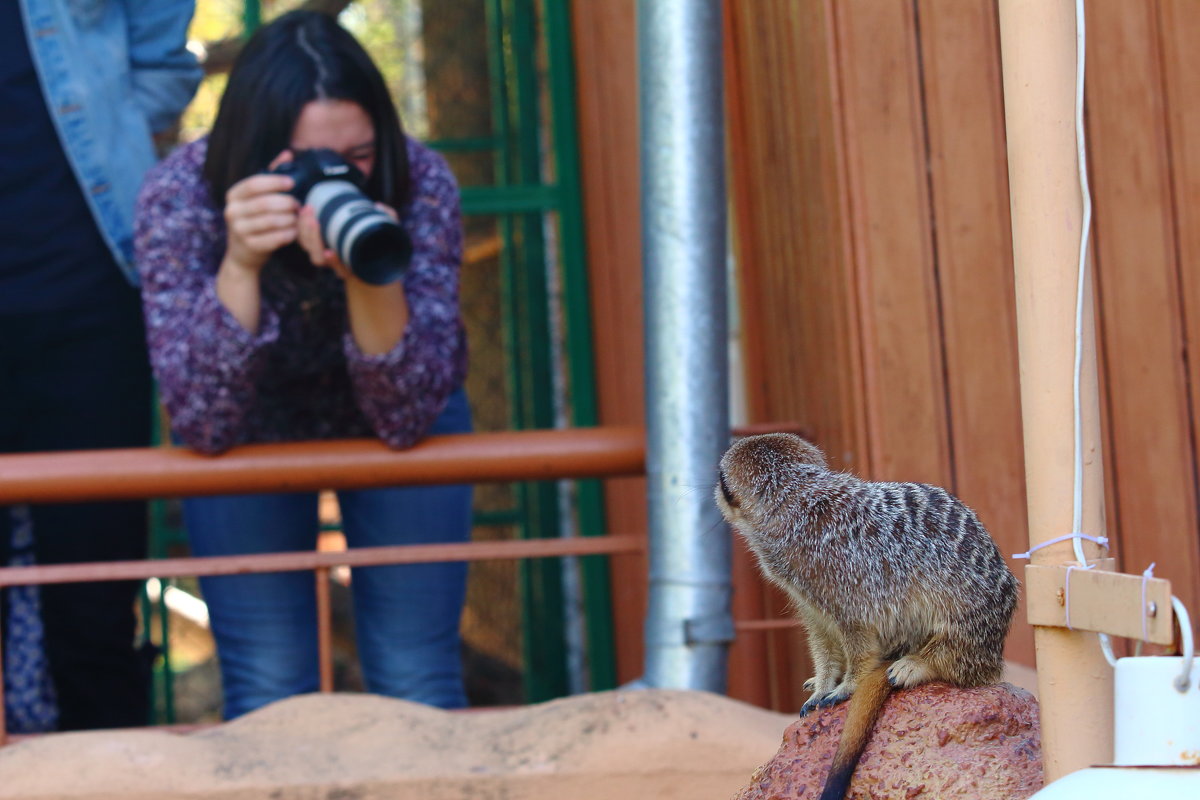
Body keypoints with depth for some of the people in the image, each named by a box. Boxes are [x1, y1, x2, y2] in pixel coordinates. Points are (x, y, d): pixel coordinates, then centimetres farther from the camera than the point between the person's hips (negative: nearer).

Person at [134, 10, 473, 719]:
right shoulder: (181, 195, -29)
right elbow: (203, 423, -33)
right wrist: (241, 265, -47)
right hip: (252, 432, 0)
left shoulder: (420, 183, -29)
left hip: (400, 427, 0)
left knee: (419, 688, -2)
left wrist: (370, 276, -47)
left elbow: (408, 417, -29)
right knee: (266, 696, -3)